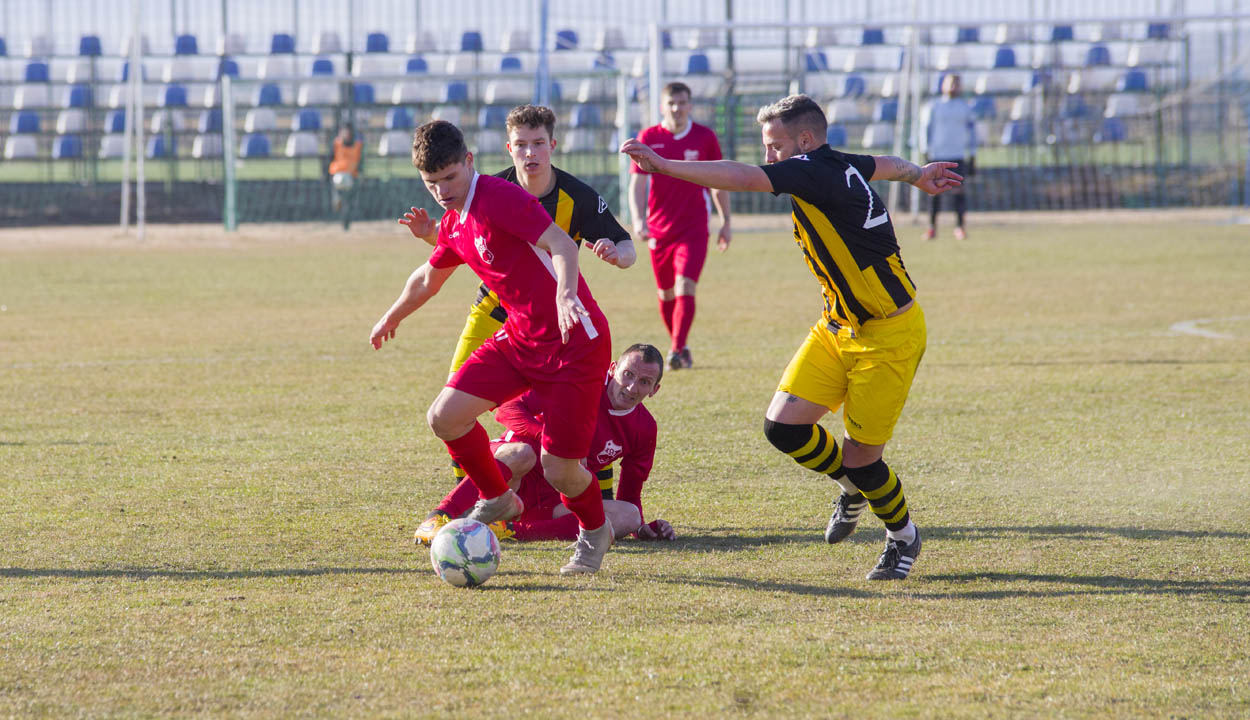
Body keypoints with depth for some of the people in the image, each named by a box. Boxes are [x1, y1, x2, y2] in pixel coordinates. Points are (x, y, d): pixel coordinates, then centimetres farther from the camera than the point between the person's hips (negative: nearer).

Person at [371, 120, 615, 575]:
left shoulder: (499, 197, -18)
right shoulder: (454, 224, 9)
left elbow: (562, 245, -30)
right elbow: (429, 278, 30)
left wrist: (565, 296, -48)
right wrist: (391, 319, 45)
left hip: (575, 342, -8)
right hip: (520, 339, 8)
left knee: (558, 470, -9)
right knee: (445, 417, -6)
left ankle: (594, 533, 23)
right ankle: (496, 499, 18)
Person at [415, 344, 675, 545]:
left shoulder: (644, 428, 3)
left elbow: (630, 493, 12)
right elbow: (508, 409, -18)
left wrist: (642, 527, -9)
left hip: (552, 502, 4)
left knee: (628, 516, -23)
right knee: (522, 452, -40)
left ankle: (513, 530, -33)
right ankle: (437, 518, -49)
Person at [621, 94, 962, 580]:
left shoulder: (816, 172, -23)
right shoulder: (843, 167, 3)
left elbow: (741, 178, -35)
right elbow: (882, 165, 26)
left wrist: (664, 165, -36)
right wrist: (917, 175, 48)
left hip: (889, 337, -9)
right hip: (837, 328, 9)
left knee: (860, 458, -2)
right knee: (783, 426, -1)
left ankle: (903, 537, 26)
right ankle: (853, 486, 26)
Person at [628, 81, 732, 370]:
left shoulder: (705, 137, 0)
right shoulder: (648, 138, -1)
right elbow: (637, 184, -3)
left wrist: (725, 222, 11)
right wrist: (638, 219, -17)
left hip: (694, 228, -2)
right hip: (659, 229, 2)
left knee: (685, 287, -16)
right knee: (666, 294, 9)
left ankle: (677, 351, -20)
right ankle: (680, 345, 27)